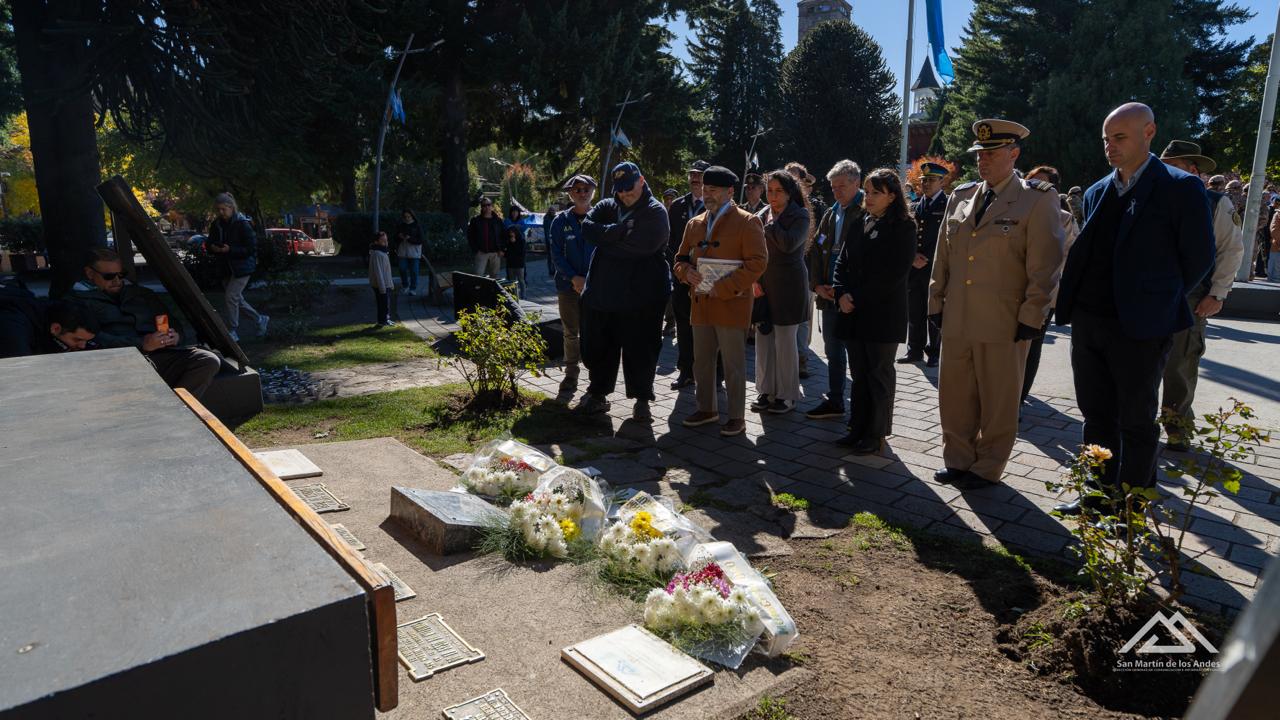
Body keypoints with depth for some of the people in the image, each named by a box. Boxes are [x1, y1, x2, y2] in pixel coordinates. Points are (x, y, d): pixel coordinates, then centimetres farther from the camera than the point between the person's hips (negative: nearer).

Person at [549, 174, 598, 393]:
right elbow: (556, 254, 0)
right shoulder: (561, 221, 3)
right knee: (571, 332, 7)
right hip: (568, 285, 1)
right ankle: (571, 375, 17)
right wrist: (574, 277, -13)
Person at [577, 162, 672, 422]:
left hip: (641, 295, -5)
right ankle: (598, 393, 32)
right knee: (597, 347, 14)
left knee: (640, 350, 4)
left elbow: (641, 246, -20)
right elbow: (587, 228, -5)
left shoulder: (655, 212, -4)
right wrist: (620, 230, -16)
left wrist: (606, 240, -8)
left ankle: (641, 400, 19)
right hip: (602, 291, 5)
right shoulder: (607, 207, 12)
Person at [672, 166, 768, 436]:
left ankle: (737, 416, 11)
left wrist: (724, 287, -19)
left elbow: (758, 261, -13)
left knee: (734, 364, 0)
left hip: (731, 304, -6)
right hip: (700, 303, 6)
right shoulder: (694, 224, 15)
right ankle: (707, 409, 28)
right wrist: (686, 272, -4)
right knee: (702, 361, 14)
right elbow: (681, 257, 21)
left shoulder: (746, 222, -5)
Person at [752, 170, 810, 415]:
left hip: (787, 287, -5)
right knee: (763, 338, 7)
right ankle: (767, 391, 19)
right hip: (762, 284, 5)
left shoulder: (800, 216, -3)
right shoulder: (764, 213, 11)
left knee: (785, 340, -1)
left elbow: (789, 243, -21)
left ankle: (787, 395, 11)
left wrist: (768, 223, -10)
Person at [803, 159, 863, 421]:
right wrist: (818, 285, 1)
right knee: (833, 351, 15)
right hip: (828, 295, 7)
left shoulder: (866, 214, -9)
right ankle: (834, 401, 27)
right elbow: (815, 251, 14)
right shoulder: (830, 215, 14)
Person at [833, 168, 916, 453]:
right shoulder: (859, 225, 13)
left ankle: (876, 435, 13)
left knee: (879, 375, 3)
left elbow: (895, 273, -14)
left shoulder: (903, 227, -6)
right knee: (859, 373, 11)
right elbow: (842, 262, 12)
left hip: (883, 314, -6)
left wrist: (857, 298, -14)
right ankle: (858, 429, 20)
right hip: (854, 313, 6)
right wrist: (842, 294, -6)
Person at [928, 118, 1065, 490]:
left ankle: (987, 469, 21)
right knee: (954, 397, 11)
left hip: (1004, 323, -5)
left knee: (998, 402, 7)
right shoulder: (960, 197, 11)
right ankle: (957, 460, 27)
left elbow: (1045, 266, -7)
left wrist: (1031, 318, -11)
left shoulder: (1038, 199, -4)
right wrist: (936, 303, 11)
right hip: (957, 320, 5)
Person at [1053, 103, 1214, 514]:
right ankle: (1100, 493, 26)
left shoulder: (1181, 188, -7)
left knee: (1136, 422, 6)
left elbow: (1198, 260, -4)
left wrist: (1157, 302, 2)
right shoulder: (1097, 192, 11)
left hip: (1139, 327, -6)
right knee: (1096, 415, 13)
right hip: (1087, 322, 6)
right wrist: (1076, 304, 9)